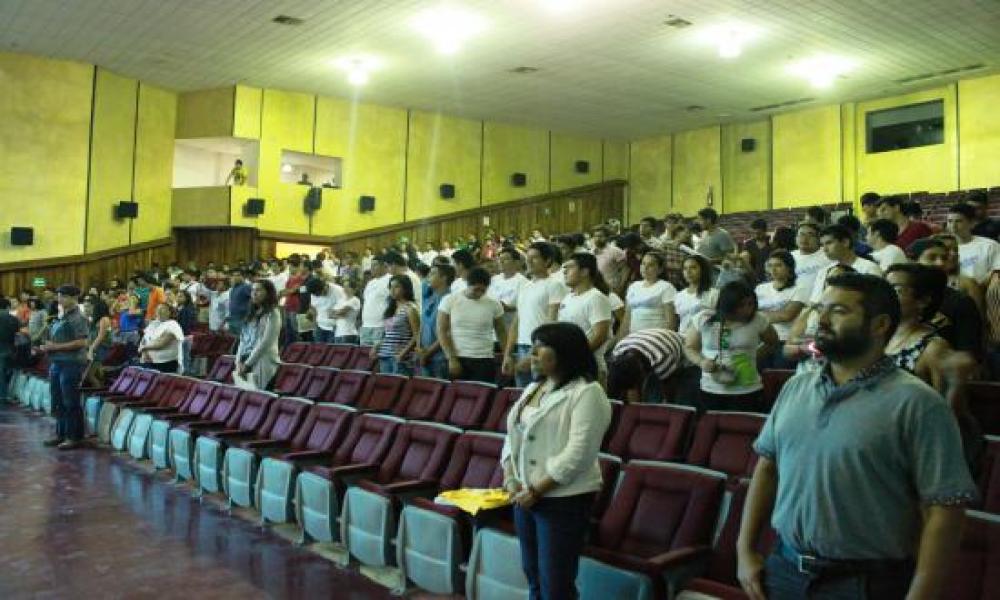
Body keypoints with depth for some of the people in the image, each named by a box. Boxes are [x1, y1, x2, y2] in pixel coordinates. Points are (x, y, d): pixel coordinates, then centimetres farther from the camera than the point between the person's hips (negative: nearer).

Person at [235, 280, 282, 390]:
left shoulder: (273, 314, -6)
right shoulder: (252, 314, 17)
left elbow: (265, 342, -13)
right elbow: (243, 339, 14)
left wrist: (247, 364, -13)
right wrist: (239, 361, 0)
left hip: (263, 363, -7)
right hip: (244, 363, 7)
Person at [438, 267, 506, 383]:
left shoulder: (494, 304, 0)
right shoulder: (449, 300, -3)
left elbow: (501, 333, 9)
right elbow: (442, 331, -3)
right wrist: (451, 358, -9)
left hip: (484, 361, 1)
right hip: (457, 359, 0)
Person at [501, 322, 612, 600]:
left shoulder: (587, 392, -13)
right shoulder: (533, 389, 13)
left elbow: (578, 454, -20)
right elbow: (512, 435, 13)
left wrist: (535, 490, -18)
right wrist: (510, 477, -3)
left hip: (563, 500, -8)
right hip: (525, 497, 8)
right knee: (533, 577, 17)